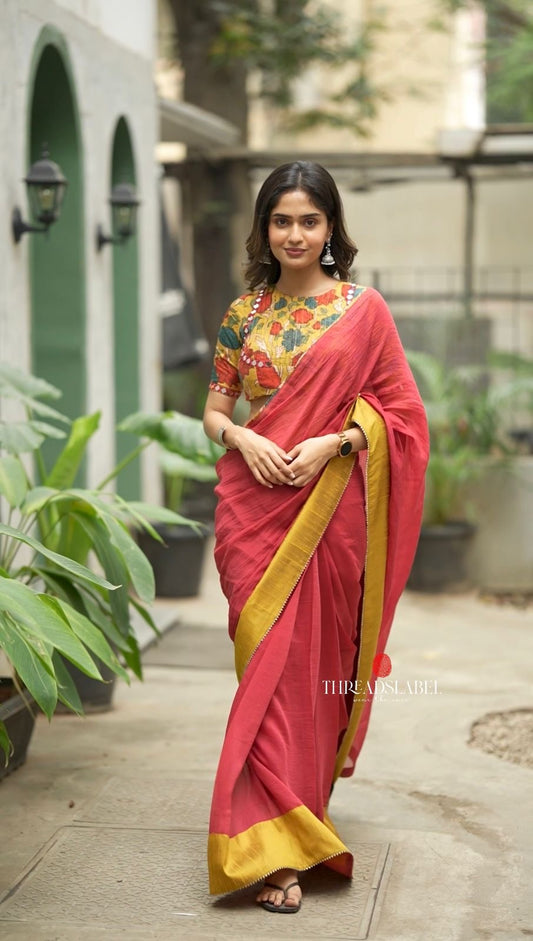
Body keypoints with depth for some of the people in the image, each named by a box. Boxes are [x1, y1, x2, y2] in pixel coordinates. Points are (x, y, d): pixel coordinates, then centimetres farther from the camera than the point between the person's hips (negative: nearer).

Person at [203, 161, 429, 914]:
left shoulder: (363, 309, 2)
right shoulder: (244, 312, 10)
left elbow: (398, 411, 1)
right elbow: (214, 408, 12)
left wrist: (333, 442, -14)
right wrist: (242, 438, -10)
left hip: (328, 505, -2)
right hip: (253, 504, 2)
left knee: (311, 662, 1)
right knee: (268, 659, -3)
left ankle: (279, 836, 15)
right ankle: (277, 848, 0)